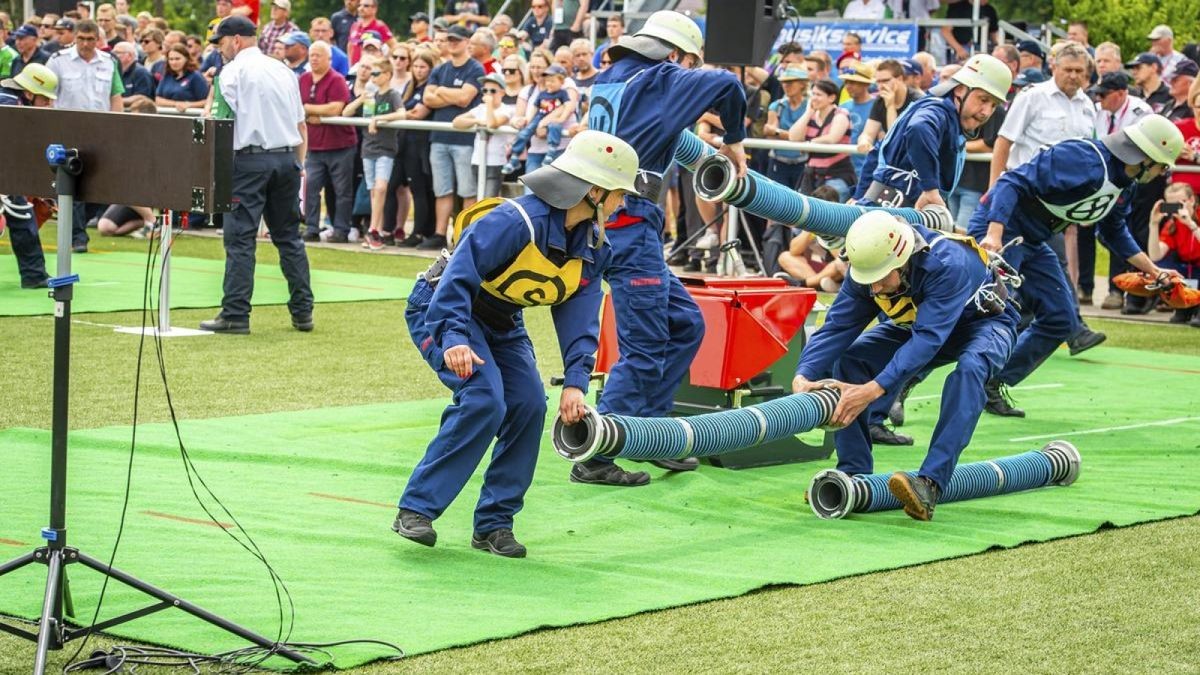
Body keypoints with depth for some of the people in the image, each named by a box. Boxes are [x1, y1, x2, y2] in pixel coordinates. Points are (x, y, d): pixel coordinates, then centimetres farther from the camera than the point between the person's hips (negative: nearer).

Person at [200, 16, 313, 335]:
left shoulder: (233, 71, -3)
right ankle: (303, 312, 11)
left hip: (251, 159, -6)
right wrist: (299, 165, 22)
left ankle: (235, 315, -8)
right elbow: (301, 125, 18)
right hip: (287, 158, 6)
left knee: (240, 237, -5)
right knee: (288, 236, 12)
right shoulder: (284, 70, 17)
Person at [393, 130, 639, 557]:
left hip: (501, 324, 8)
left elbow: (579, 316, -7)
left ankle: (494, 525, 2)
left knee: (530, 406, -9)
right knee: (484, 399, -26)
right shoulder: (518, 220, -31)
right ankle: (416, 509, -19)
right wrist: (454, 339, -44)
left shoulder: (592, 246, -6)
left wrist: (575, 381, -20)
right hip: (441, 309, -8)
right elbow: (459, 275, -33)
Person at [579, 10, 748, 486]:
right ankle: (594, 459, -5)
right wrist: (734, 141, -1)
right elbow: (725, 85, -17)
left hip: (617, 221, 9)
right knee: (645, 348, -6)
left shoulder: (608, 81, 16)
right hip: (630, 220, -9)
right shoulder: (656, 81, -6)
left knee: (684, 324, 17)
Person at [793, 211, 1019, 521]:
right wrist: (803, 376, -40)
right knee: (848, 358, -15)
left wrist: (873, 390, -52)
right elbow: (837, 327, -22)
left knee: (969, 368, -38)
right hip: (919, 323, 6)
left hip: (983, 322, -6)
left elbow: (928, 339, -45)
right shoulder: (866, 269, -22)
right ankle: (853, 474, -12)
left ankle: (930, 485, -43)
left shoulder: (948, 264, -40)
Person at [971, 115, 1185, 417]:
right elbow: (1014, 182, -30)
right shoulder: (1083, 159, -25)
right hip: (999, 229, -10)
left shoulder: (1125, 185, 6)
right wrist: (994, 235, -40)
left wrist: (1153, 271, 22)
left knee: (1062, 320, 8)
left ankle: (993, 387, 13)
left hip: (1034, 244, 10)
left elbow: (1114, 232, 25)